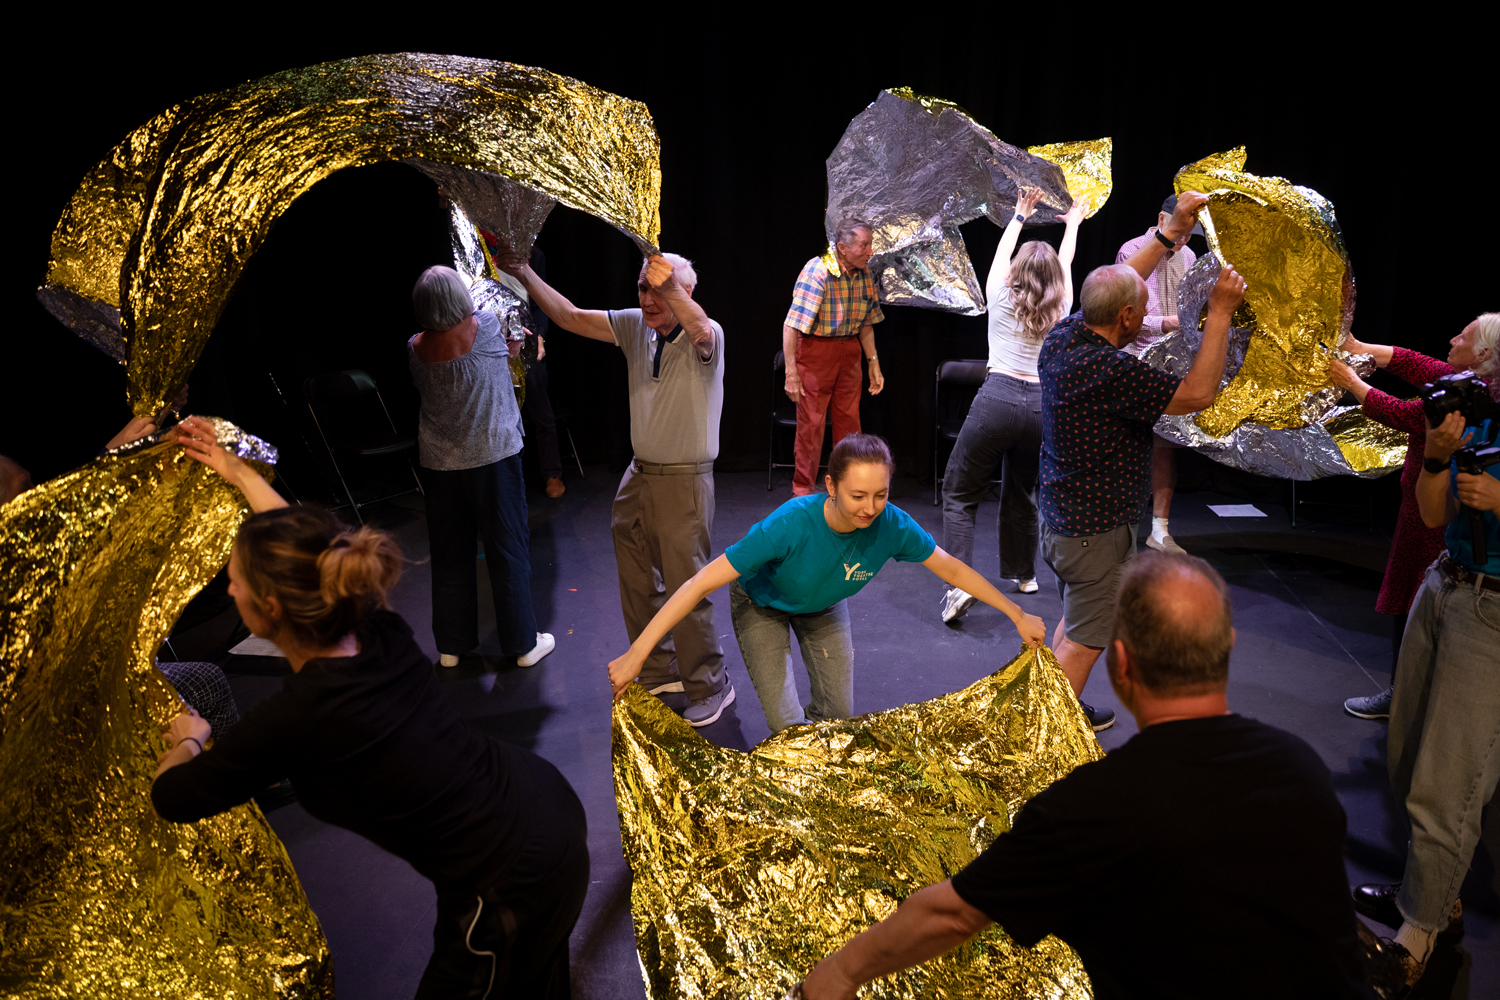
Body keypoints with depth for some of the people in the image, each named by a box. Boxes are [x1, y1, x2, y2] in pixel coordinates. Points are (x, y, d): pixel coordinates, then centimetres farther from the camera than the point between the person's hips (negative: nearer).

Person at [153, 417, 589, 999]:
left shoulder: (294, 718, -23)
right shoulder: (380, 631, -5)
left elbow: (170, 800, -3)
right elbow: (308, 555, 17)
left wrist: (187, 740, 19)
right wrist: (237, 472, 29)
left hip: (515, 895, -7)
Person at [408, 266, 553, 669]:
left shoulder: (416, 348, -3)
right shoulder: (486, 327, -13)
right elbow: (508, 356, 4)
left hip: (439, 465, 4)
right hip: (493, 457, -3)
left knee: (449, 555, 14)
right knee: (508, 552, 7)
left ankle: (451, 645, 26)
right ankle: (523, 643, 17)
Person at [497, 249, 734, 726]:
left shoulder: (706, 338, -15)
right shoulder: (635, 326, 2)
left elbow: (698, 326, -40)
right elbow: (571, 317, 4)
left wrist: (668, 283, -56)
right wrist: (524, 273, -3)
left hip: (684, 481, -7)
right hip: (639, 473, 7)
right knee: (637, 582, 17)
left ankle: (710, 687, 19)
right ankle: (660, 672, 36)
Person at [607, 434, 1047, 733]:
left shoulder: (892, 526, -32)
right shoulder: (791, 524, -43)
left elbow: (952, 569, -13)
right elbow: (702, 583, -41)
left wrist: (1018, 615, -5)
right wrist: (636, 654, -44)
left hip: (823, 606, 4)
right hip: (763, 605, -3)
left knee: (838, 716, 4)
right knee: (788, 725, -11)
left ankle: (810, 719, 39)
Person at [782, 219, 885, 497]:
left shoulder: (864, 273, 1)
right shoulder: (817, 272, -20)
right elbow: (791, 325, -22)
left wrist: (873, 363, 11)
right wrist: (791, 373, -23)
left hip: (848, 351, 6)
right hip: (815, 350, -6)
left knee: (850, 420, 7)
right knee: (811, 422, -2)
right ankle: (803, 489, 11)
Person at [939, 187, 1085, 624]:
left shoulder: (1001, 297, 4)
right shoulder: (1060, 310, 10)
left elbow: (1002, 251, 23)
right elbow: (1064, 263, 29)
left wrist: (1020, 215, 40)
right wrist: (1073, 224, 47)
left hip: (998, 397, -4)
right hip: (1041, 404, 4)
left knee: (959, 493, 1)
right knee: (1021, 491, 22)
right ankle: (1022, 573, 35)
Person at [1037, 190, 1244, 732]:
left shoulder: (1062, 338, -3)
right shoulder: (1112, 372, -29)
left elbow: (1117, 284, 12)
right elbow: (1197, 393, -23)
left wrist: (1172, 231, 12)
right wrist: (1220, 313, -18)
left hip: (1058, 517, 9)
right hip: (1096, 531, -9)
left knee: (1073, 621, 24)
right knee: (1083, 640, 4)